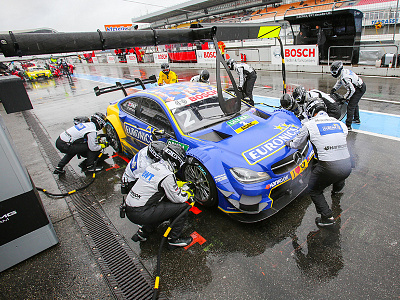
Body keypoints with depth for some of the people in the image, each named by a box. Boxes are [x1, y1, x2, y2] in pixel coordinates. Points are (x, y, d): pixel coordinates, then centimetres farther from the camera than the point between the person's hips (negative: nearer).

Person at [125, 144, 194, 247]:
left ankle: (143, 232, 24)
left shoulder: (154, 166, 8)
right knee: (183, 207, -6)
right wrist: (188, 193, 12)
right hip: (140, 214, -9)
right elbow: (177, 198, -8)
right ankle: (174, 239, 11)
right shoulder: (167, 175, -19)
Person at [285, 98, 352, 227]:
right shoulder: (340, 123, 13)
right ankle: (337, 188, 69)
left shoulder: (309, 125, -1)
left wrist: (288, 143, 34)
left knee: (314, 191, 18)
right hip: (347, 167, 6)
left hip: (328, 167, -6)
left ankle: (327, 217, 12)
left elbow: (297, 145, 11)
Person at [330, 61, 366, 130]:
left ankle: (348, 125, -15)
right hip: (361, 86, 11)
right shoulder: (344, 71, 0)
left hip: (359, 89, -11)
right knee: (355, 104, 28)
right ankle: (356, 119, 47)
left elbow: (351, 90, -30)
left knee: (351, 106, -15)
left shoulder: (344, 77, -30)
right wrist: (334, 89, 8)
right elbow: (339, 82, 17)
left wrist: (345, 98, -21)